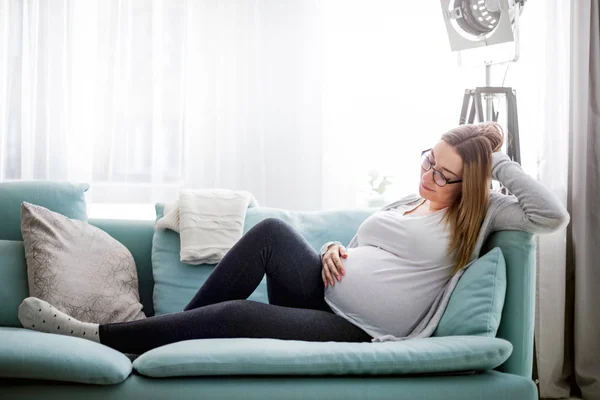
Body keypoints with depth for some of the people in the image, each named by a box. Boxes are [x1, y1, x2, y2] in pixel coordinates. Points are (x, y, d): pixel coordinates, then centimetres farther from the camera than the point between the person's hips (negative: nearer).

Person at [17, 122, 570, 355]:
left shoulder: (478, 216, 3)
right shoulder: (405, 203, 19)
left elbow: (554, 216, -10)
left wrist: (498, 159, -7)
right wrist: (330, 250, 1)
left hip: (355, 331, -6)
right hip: (320, 292, 6)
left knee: (237, 314, -25)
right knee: (274, 230, -22)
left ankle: (99, 335, -13)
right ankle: (174, 333, -14)